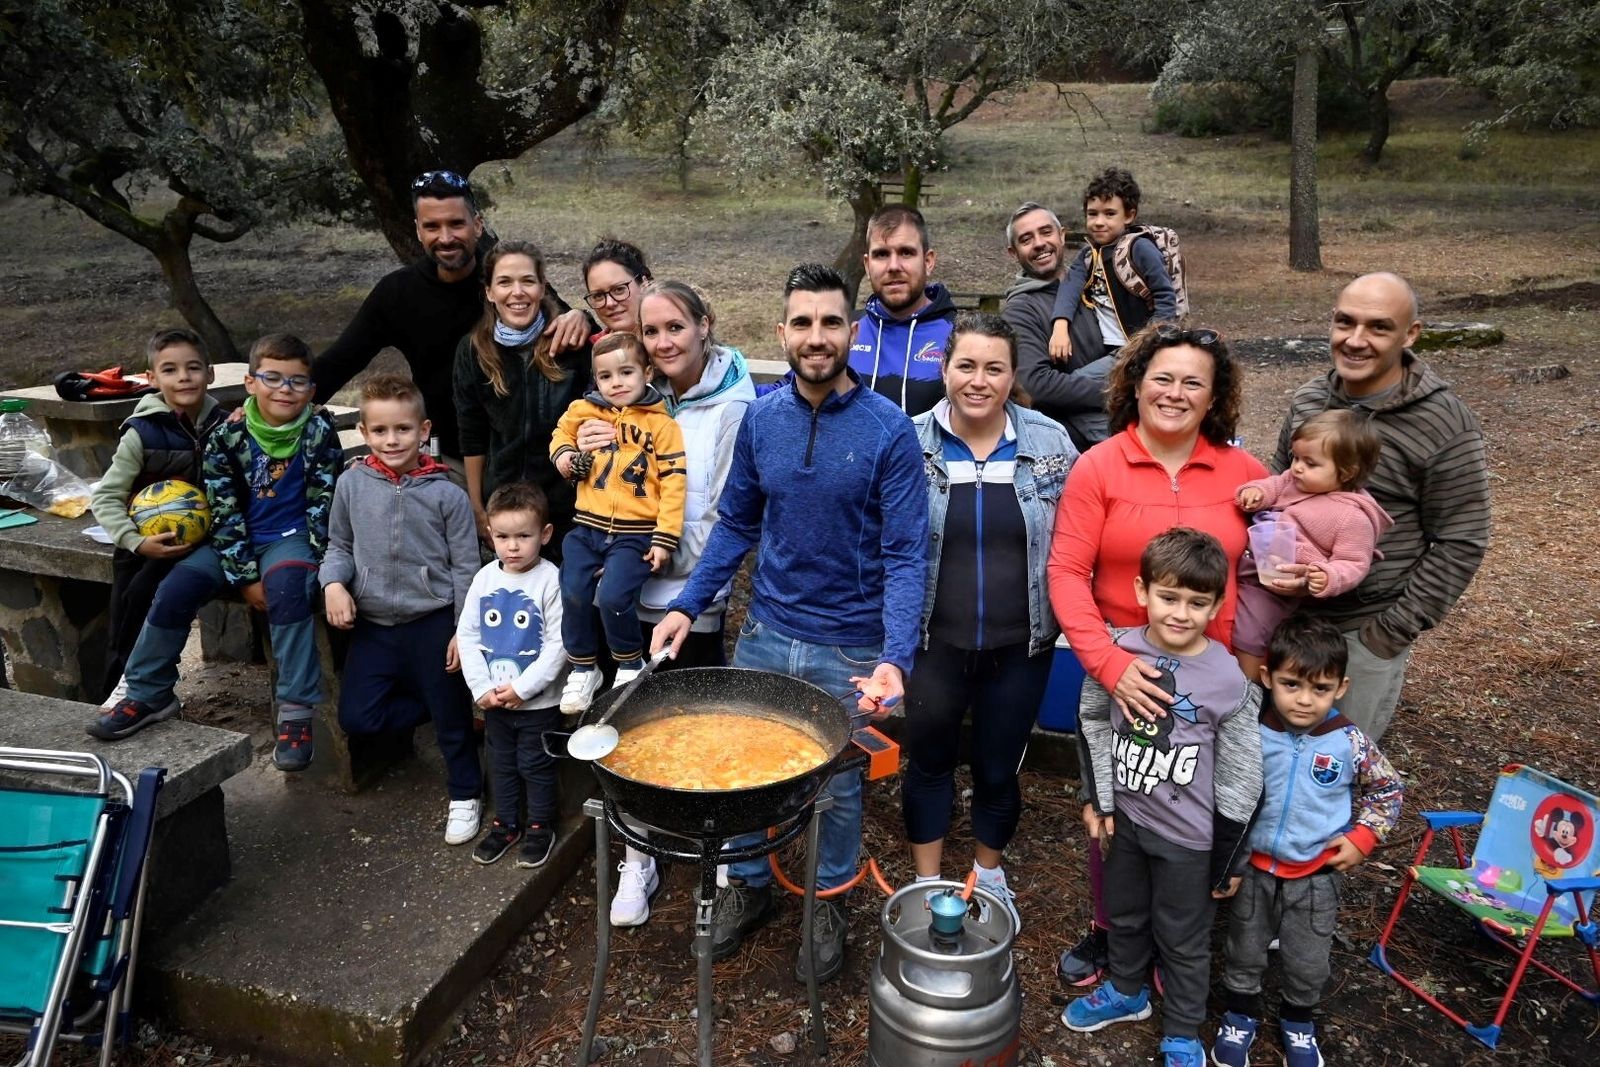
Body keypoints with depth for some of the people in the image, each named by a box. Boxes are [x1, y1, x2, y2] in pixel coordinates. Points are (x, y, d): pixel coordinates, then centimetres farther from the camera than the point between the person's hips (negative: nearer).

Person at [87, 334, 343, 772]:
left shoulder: (320, 432, -10)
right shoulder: (226, 437, -7)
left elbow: (321, 507, -9)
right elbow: (225, 513, -8)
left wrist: (300, 563, -19)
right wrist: (245, 578, -14)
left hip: (292, 538, -3)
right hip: (238, 540, 3)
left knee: (286, 588, -33)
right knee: (175, 588, -15)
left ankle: (296, 711, -26)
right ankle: (148, 695, 5)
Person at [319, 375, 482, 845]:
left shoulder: (446, 494, -10)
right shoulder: (352, 483, -3)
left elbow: (465, 567, -6)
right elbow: (339, 545, 9)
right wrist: (334, 583, -11)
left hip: (433, 622, -3)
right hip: (373, 623, 3)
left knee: (449, 713, 6)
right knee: (357, 716, 0)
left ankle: (464, 794, 27)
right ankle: (432, 701, 25)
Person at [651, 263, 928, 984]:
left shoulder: (887, 430, -15)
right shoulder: (760, 418, -2)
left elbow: (904, 556, -15)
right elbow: (736, 523, 7)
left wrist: (895, 658, -27)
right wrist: (686, 605, -2)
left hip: (851, 649, -3)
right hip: (765, 632, 3)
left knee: (837, 785, 15)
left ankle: (827, 902, 41)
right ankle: (748, 886, 41)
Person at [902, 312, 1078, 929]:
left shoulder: (1051, 444, -5)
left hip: (1020, 646, 1)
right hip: (935, 642, -1)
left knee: (1000, 768, 17)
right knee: (929, 761, 15)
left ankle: (989, 872, 44)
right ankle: (928, 884, 37)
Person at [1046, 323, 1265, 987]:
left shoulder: (1244, 473, -1)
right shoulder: (1098, 468, -7)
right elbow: (1067, 574, -12)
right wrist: (1108, 662, -21)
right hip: (1123, 676, -1)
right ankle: (1107, 931, 38)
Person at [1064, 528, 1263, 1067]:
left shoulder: (1229, 681, -21)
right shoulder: (1117, 653, -14)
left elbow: (1239, 780, -12)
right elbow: (1094, 724, 3)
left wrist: (1229, 858, -6)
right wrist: (1099, 799, 1)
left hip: (1188, 835, -3)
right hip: (1125, 817, 4)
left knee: (1184, 939, 15)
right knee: (1124, 915, 25)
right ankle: (1126, 992, 50)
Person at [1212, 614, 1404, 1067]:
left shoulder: (1350, 743, -17)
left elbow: (1387, 790, 2)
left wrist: (1362, 840, -6)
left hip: (1317, 873, 0)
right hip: (1253, 864, 0)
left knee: (1308, 962, 16)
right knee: (1244, 951, 17)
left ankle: (1298, 1021, 44)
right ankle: (1241, 1015, 42)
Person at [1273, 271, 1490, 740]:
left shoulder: (1445, 425, -16)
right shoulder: (1308, 399, 0)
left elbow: (1460, 543, -12)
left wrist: (1396, 629, -13)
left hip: (1367, 628, -5)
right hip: (1290, 612, 5)